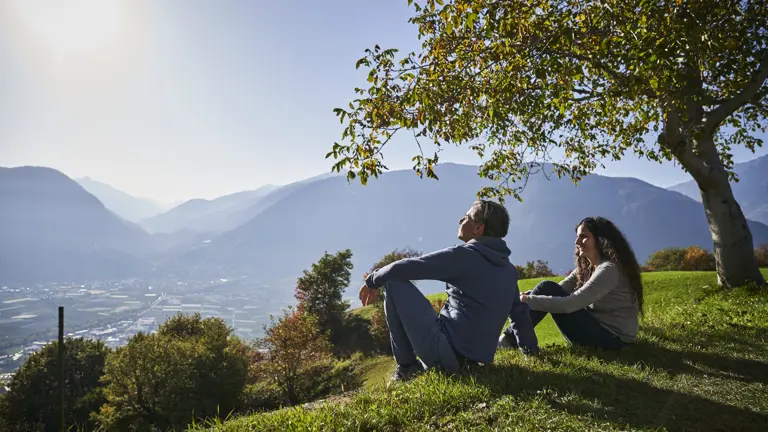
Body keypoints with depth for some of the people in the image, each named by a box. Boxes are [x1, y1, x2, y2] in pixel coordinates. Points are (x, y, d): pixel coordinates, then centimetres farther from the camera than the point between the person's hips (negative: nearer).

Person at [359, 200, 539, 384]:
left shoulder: (463, 254, -11)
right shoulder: (509, 270, 11)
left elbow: (405, 268, -11)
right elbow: (520, 313, 19)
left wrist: (372, 280, 6)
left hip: (444, 352, -8)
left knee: (394, 282, -2)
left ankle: (406, 366, 4)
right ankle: (423, 366, 21)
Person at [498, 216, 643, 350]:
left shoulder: (609, 270, -18)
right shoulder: (586, 268, 12)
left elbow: (570, 304, -26)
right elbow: (559, 290, 2)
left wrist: (530, 300, -22)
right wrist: (528, 295, -15)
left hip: (612, 338, -9)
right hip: (599, 328, 9)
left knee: (547, 288, -17)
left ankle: (511, 338, -13)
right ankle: (512, 336, -6)